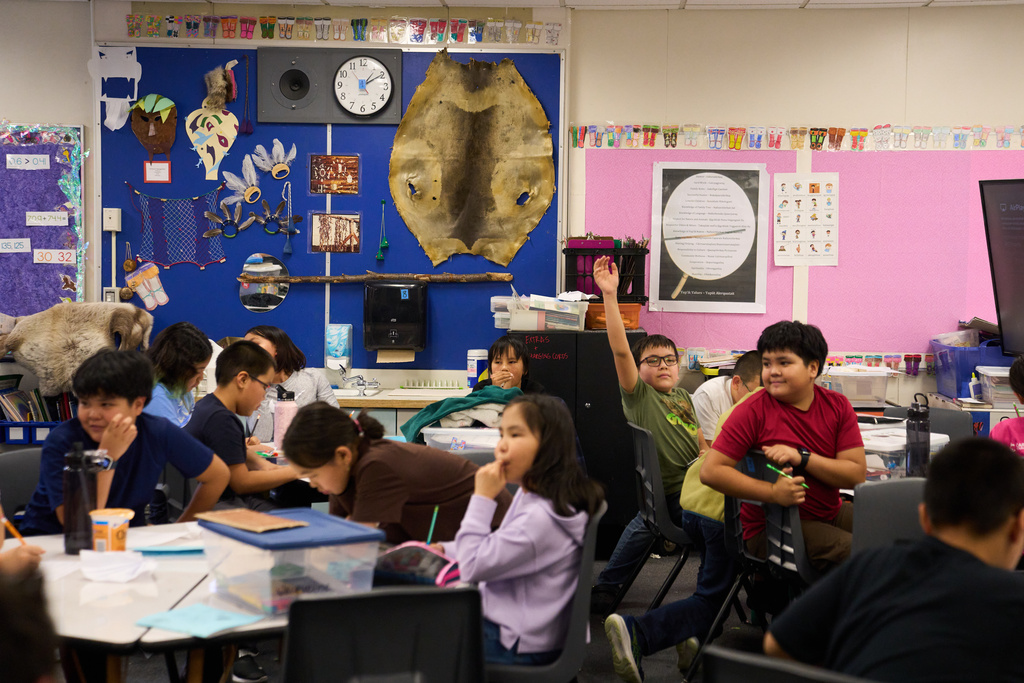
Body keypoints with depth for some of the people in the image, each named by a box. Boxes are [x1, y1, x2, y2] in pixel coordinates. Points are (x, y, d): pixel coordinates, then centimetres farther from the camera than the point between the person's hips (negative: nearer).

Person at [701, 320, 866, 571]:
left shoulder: (838, 406, 3)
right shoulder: (753, 411, -10)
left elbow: (857, 474, -4)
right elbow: (711, 471, -15)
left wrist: (802, 457, -19)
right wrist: (772, 492, -24)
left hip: (831, 513, 6)